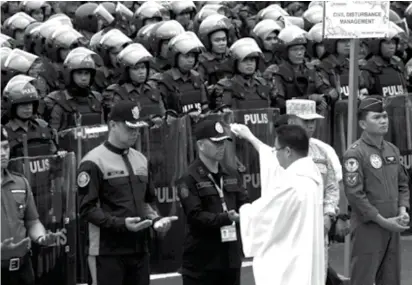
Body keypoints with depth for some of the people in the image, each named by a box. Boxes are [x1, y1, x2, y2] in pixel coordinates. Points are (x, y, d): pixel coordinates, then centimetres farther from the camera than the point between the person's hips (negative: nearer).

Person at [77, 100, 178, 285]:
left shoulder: (140, 160, 16)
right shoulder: (94, 162, -9)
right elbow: (87, 209, -13)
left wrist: (155, 219, 4)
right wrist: (121, 224, -23)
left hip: (139, 249, 7)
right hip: (108, 251, -7)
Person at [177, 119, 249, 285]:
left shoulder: (231, 175, 14)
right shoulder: (190, 179, -8)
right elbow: (196, 216, -17)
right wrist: (227, 218, -27)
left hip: (230, 258, 6)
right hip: (201, 263, -6)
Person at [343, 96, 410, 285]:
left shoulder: (392, 150, 13)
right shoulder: (355, 153, -11)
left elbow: (402, 184, 20)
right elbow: (354, 194, -17)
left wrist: (402, 210, 1)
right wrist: (383, 221, -16)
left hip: (392, 227, 7)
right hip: (368, 227, -7)